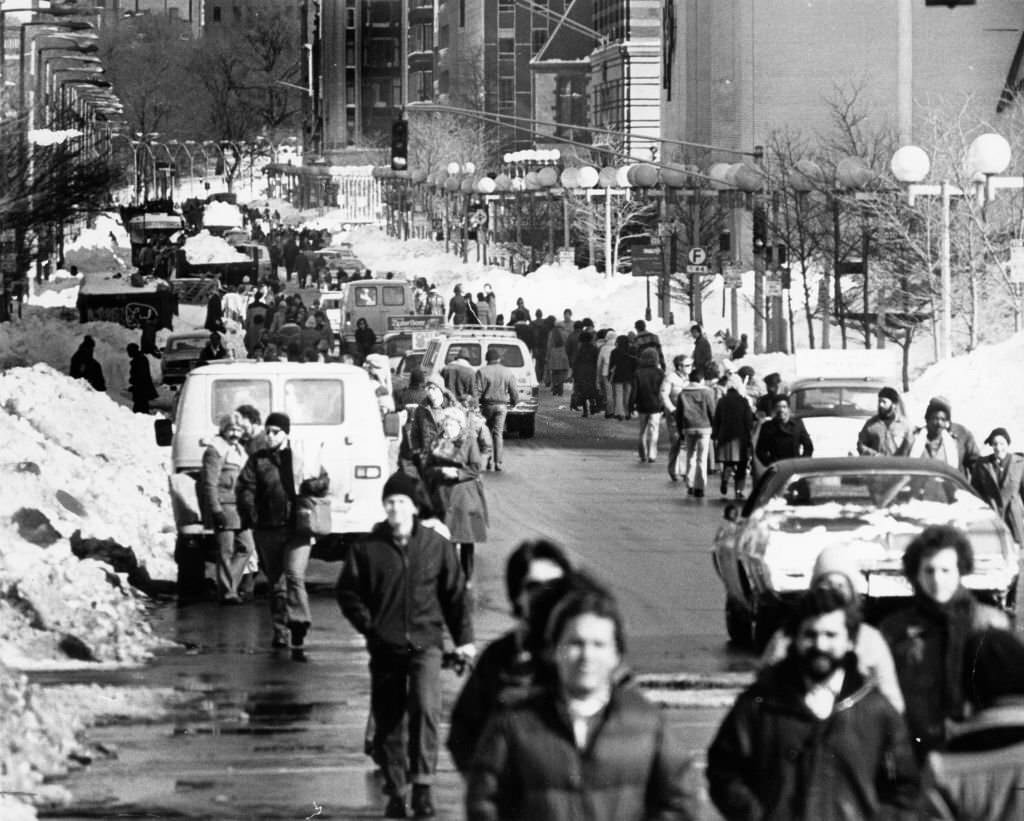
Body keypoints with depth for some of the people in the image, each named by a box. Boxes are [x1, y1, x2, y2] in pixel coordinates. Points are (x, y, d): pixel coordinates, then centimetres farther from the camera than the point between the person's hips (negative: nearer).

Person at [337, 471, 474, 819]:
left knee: (425, 708, -22)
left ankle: (422, 784, -17)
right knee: (388, 722, 5)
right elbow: (347, 592, 7)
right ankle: (395, 792, 18)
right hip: (384, 647, 1)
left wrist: (463, 638, 7)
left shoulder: (436, 545, 2)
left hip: (425, 643, -1)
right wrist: (368, 625, -6)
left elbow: (455, 592, 9)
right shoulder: (367, 548, 1)